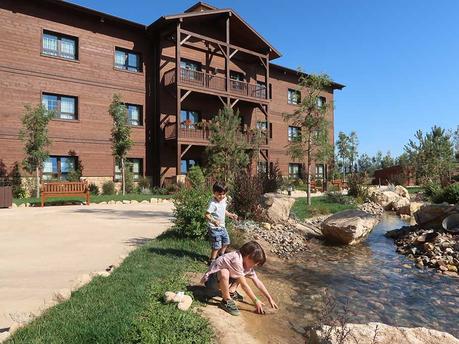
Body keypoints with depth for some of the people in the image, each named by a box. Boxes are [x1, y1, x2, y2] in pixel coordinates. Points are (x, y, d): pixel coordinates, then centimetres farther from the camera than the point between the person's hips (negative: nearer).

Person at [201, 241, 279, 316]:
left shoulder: (247, 263, -2)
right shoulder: (236, 259, -29)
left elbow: (258, 282, 2)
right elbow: (244, 285, -25)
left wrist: (270, 299, 0)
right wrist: (256, 301, -18)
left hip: (221, 280, 9)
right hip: (210, 281, -9)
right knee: (224, 273, -38)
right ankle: (226, 301, -17)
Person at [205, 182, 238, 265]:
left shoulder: (223, 200, 3)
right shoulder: (213, 203, -24)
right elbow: (207, 215, -28)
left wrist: (230, 215, 12)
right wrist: (214, 221, -42)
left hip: (222, 226, 9)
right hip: (214, 228, -9)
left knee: (226, 241, 21)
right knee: (217, 245, -4)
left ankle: (221, 255, 44)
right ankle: (212, 260, 16)